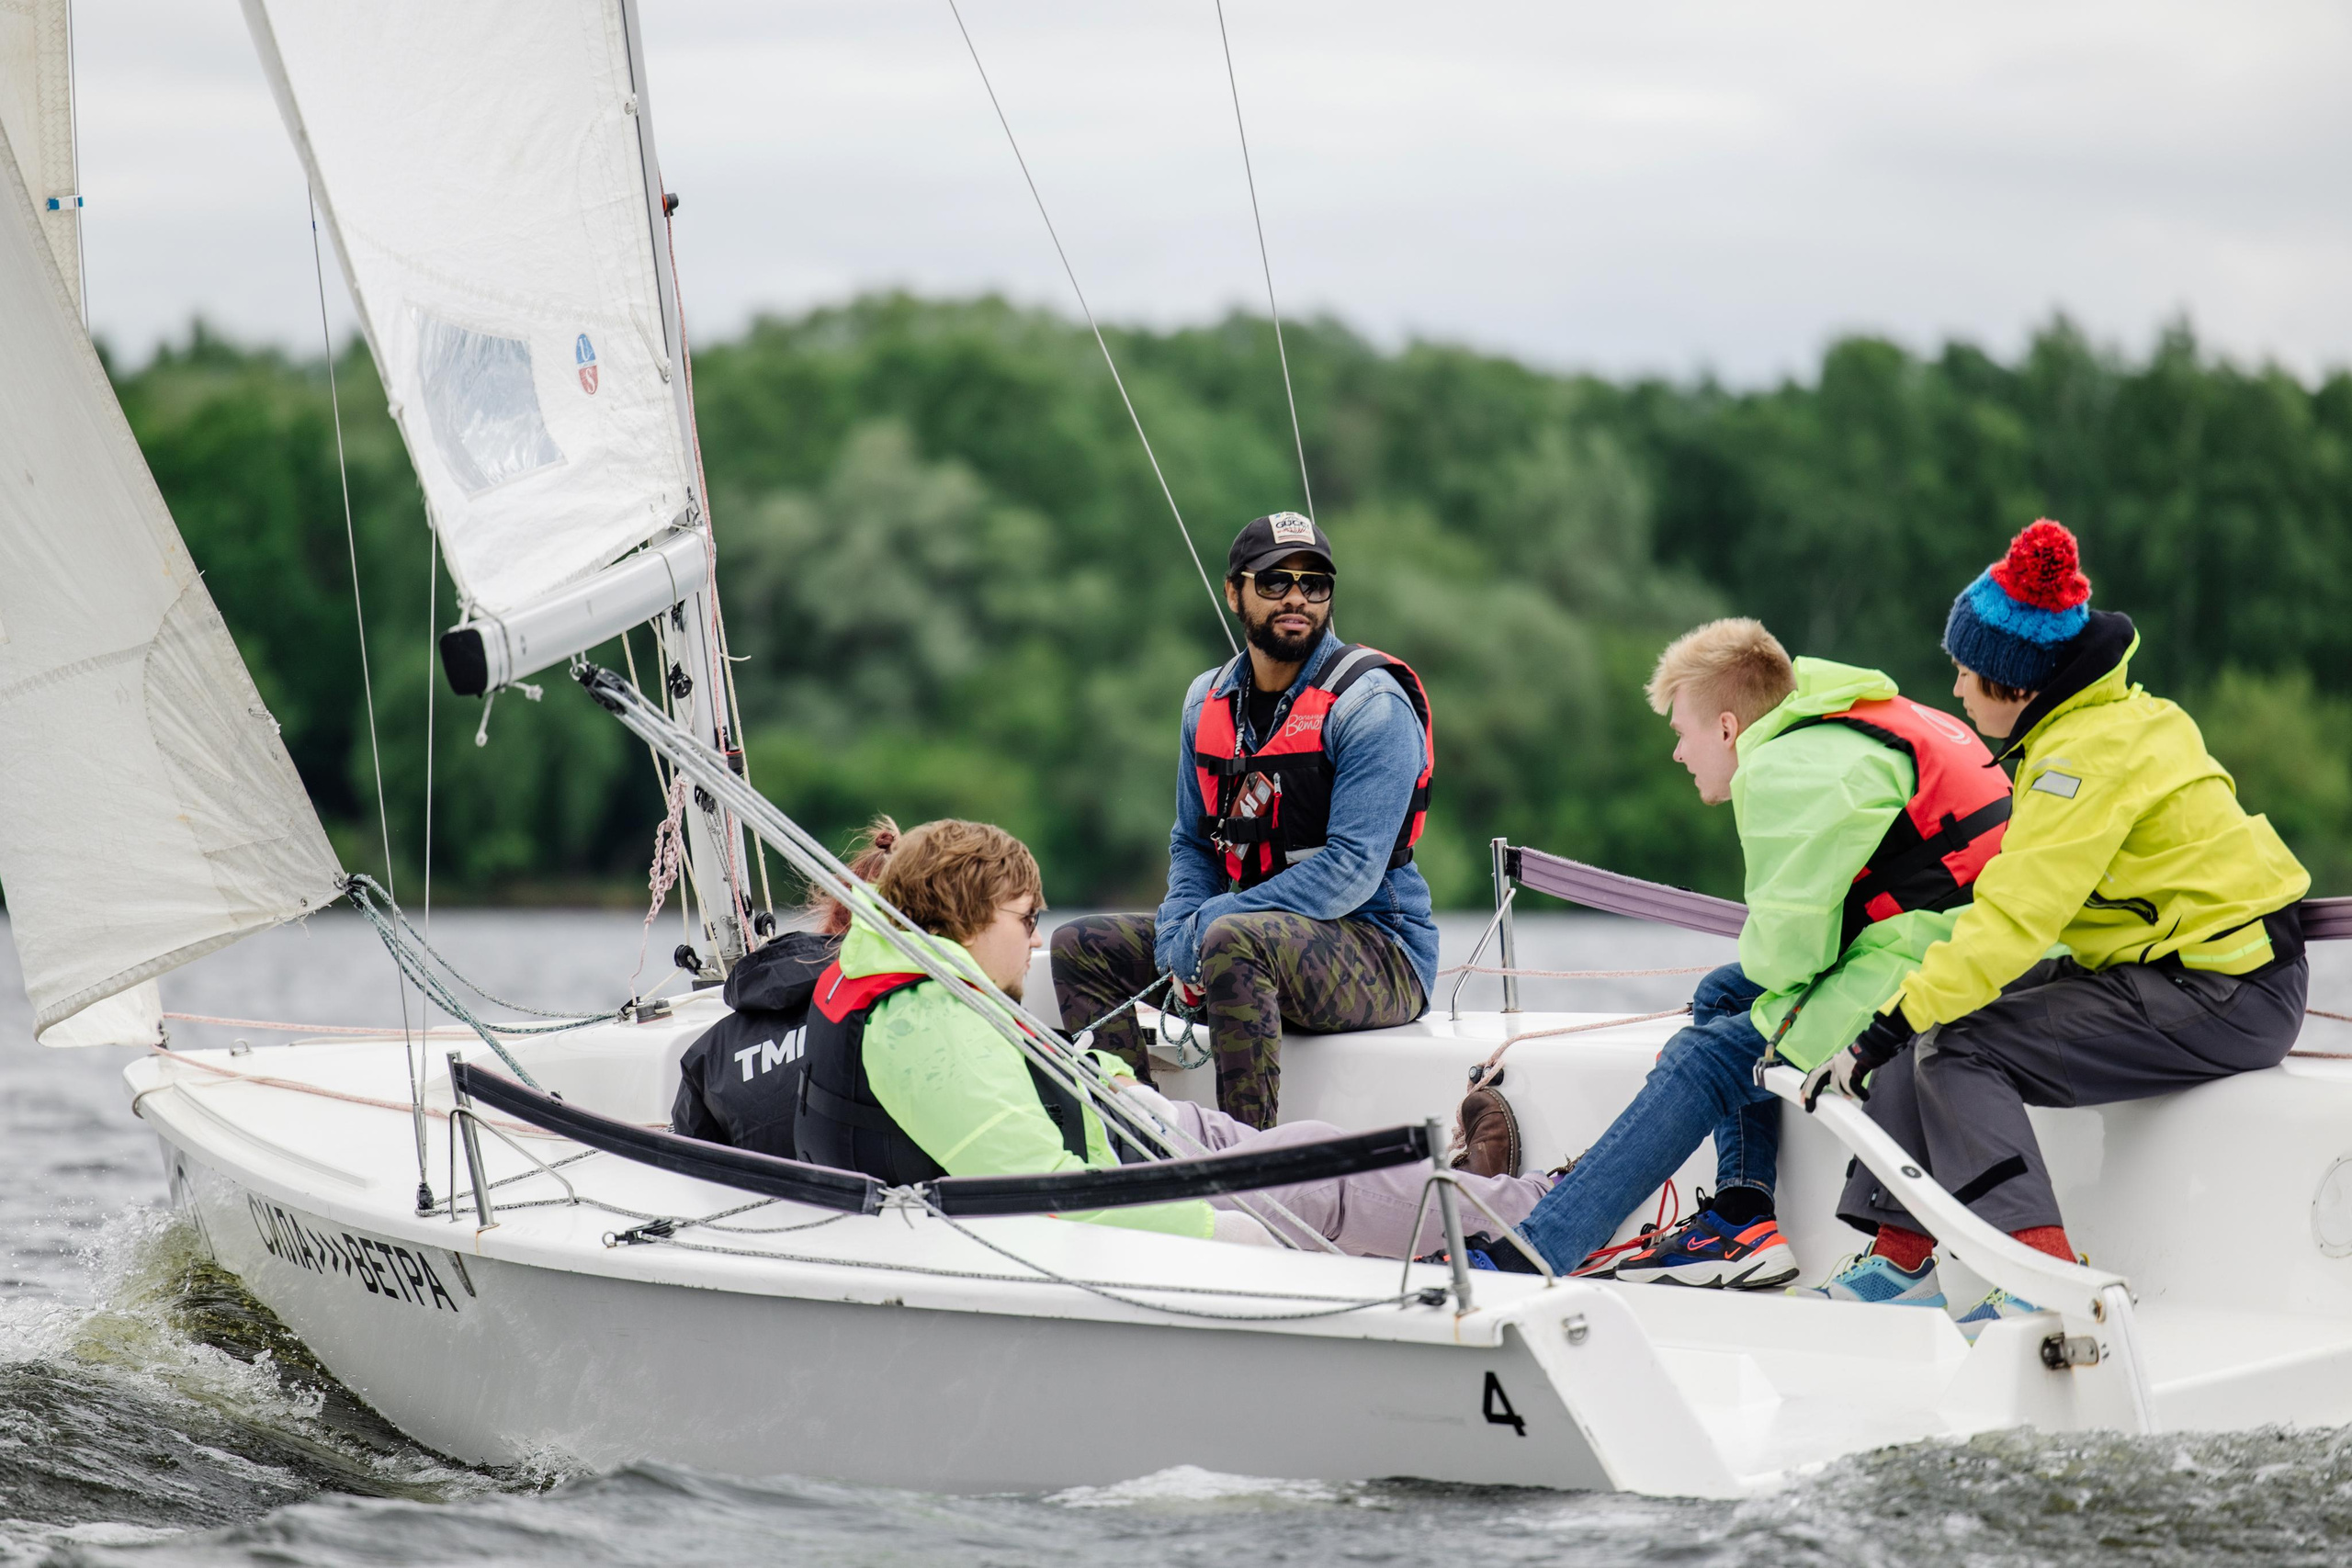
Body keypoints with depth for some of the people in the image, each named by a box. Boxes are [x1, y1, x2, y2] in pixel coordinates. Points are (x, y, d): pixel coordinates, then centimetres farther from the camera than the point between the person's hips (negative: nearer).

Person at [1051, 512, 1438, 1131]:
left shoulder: (1372, 703, -14)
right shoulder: (1209, 702, 9)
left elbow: (1350, 871, -21)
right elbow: (1192, 843, 16)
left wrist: (1200, 930, -21)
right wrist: (1177, 940, -6)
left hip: (1379, 950, -8)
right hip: (1259, 936, 8)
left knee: (1233, 941, -37)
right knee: (1081, 947, 0)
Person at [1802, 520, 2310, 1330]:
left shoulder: (2090, 752, -19)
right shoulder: (2110, 719, 12)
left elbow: (2013, 921, -24)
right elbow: (2022, 900, 17)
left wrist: (1879, 1036, -22)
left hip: (2225, 997, -10)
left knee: (1956, 1046, -15)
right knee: (1933, 1015, 4)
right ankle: (1902, 1260, 4)